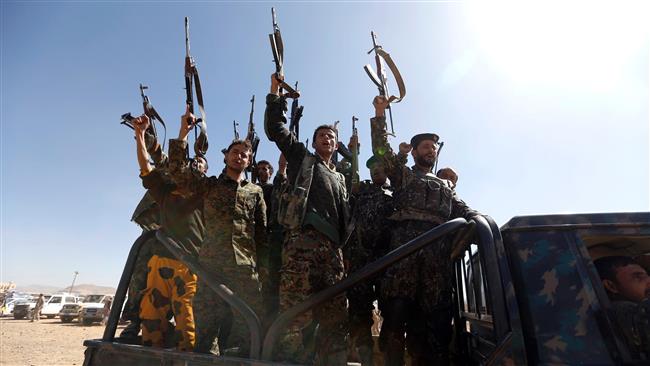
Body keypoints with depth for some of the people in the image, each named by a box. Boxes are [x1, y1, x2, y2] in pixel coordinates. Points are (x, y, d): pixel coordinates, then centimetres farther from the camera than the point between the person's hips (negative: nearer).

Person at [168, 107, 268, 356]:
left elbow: (262, 234, 11)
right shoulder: (209, 185, 13)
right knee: (205, 325, 2)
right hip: (211, 265, 0)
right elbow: (178, 171, -1)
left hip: (246, 269, 1)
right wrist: (183, 133, -6)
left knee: (242, 328, 4)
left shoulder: (256, 192, 13)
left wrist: (264, 269, 4)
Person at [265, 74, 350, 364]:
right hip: (302, 238, -5)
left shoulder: (340, 179, 32)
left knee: (335, 316, 1)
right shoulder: (303, 158, 21)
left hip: (332, 246, 5)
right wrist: (275, 93, 15)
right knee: (297, 312, -14)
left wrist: (343, 244, 13)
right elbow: (275, 129, 14)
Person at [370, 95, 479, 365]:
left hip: (438, 246, 4)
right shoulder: (402, 174, 23)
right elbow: (381, 149, 12)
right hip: (405, 239, -3)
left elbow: (463, 211, 20)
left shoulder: (445, 187, 34)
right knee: (397, 307, -12)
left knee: (434, 313, -2)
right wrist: (379, 115, 6)